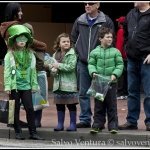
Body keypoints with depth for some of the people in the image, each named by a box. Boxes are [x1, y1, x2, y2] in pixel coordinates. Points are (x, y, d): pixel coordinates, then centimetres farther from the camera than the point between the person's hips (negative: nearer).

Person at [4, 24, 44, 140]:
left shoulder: (30, 55, 7)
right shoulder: (10, 55, -3)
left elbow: (33, 71, 10)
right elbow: (7, 71, -5)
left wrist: (34, 85, 9)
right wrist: (7, 86, -10)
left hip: (26, 86, 2)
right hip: (15, 86, -2)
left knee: (30, 109, 0)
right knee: (15, 109, 5)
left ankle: (33, 132, 5)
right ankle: (18, 132, 12)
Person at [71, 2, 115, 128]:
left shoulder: (106, 21, -2)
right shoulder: (79, 21, 8)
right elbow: (73, 39, 18)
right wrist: (78, 51, 8)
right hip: (82, 63, 4)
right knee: (83, 93, 6)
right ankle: (85, 119, 13)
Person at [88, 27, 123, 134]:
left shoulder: (115, 52, 0)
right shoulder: (95, 52, 2)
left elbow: (120, 65, 0)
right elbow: (91, 64, 5)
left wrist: (115, 74, -14)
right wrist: (93, 72, -13)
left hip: (111, 82, -1)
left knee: (111, 105, 2)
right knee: (99, 105, 7)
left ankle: (113, 125, 8)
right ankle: (98, 124, 13)